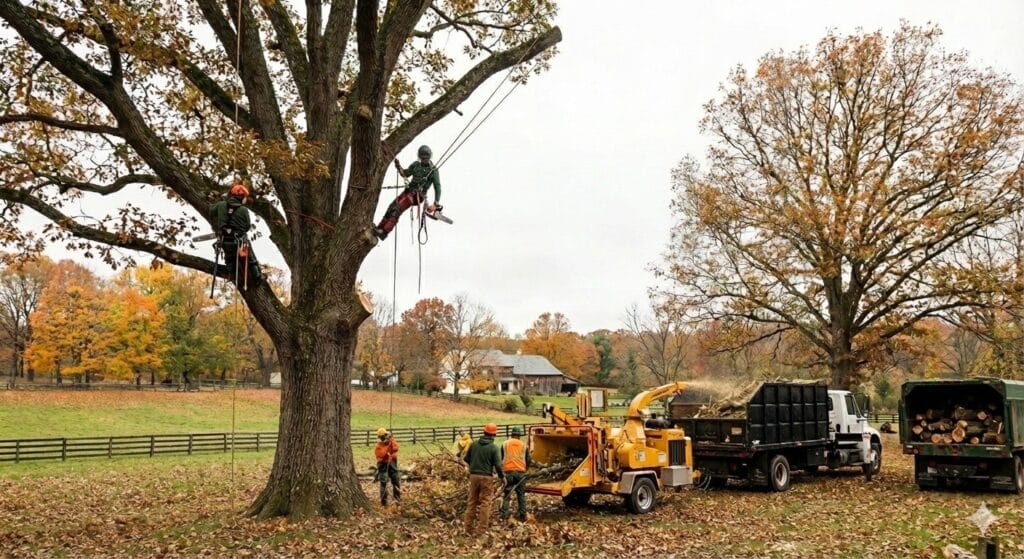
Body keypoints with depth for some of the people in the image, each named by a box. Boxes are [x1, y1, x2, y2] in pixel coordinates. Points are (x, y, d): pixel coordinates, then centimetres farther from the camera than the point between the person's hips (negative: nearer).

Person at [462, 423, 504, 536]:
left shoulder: (474, 444, 2)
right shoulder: (493, 447, -11)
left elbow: (467, 459, 9)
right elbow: (498, 465, -13)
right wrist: (502, 477, 3)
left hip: (474, 475, 4)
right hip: (486, 477, -4)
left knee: (472, 502, 13)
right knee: (485, 503, 3)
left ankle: (469, 529, 16)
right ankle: (481, 530, 1)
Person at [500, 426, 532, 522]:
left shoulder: (505, 444, 6)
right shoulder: (523, 445, 7)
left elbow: (501, 458, 10)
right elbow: (528, 461, 7)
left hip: (509, 471, -1)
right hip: (521, 472, 1)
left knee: (506, 494, 2)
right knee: (521, 495, 10)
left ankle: (504, 516, -5)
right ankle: (522, 516, 11)